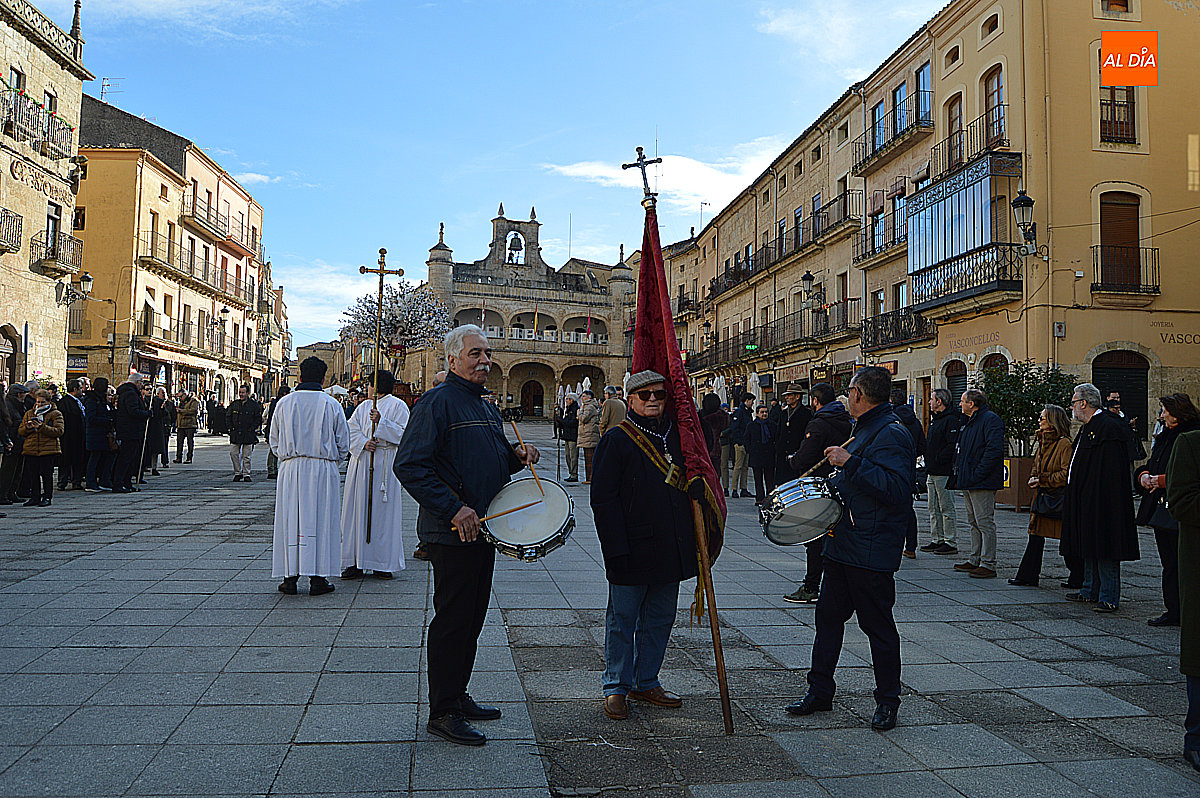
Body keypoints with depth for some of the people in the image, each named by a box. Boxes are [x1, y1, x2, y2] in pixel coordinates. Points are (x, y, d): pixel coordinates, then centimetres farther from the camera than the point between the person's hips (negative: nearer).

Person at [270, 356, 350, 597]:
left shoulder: (284, 403, 2)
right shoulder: (331, 404, -3)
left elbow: (273, 440, 10)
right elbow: (343, 443, 2)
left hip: (291, 469, 2)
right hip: (324, 469, -2)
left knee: (290, 520, 6)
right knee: (320, 521, 3)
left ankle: (290, 576, 8)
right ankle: (317, 578, 4)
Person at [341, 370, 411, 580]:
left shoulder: (398, 406, 2)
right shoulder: (363, 407, 18)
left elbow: (402, 434, -8)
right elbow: (352, 430, 7)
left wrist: (381, 421, -18)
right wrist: (364, 443, -11)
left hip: (385, 465, -5)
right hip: (361, 462, 5)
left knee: (382, 511, -4)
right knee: (358, 509, 1)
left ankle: (383, 563, 2)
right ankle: (356, 562, 4)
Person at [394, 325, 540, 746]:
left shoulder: (487, 407, 16)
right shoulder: (437, 402, -12)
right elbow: (409, 465, -20)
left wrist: (516, 455, 4)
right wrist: (453, 509, -25)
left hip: (482, 529, 9)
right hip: (451, 533, -9)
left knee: (472, 618, 16)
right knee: (452, 620, -2)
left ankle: (458, 696, 29)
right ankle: (442, 712, 10)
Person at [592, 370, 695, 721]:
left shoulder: (676, 437, 11)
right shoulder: (616, 440, -7)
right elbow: (603, 498, -10)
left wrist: (692, 541, 13)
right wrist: (617, 548, -16)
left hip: (670, 551, 6)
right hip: (633, 550, -6)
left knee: (659, 619, 14)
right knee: (622, 621, 5)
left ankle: (646, 682, 29)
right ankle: (616, 687, 18)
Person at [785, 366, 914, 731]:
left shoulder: (892, 434, -16)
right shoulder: (865, 430, 17)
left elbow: (896, 489, -27)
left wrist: (851, 462, -27)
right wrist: (832, 480, 16)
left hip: (872, 553, -10)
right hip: (843, 545, 10)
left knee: (878, 625, 3)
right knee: (828, 615, 13)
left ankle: (887, 701, 17)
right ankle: (819, 691, 23)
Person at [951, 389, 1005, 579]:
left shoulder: (991, 420, -11)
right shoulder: (969, 422, 19)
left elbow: (994, 449, -22)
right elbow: (961, 451, 28)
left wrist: (977, 474, -22)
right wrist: (959, 473, 15)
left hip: (982, 483, -10)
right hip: (968, 482, 10)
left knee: (985, 522, -7)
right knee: (974, 523, 15)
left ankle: (988, 565, -4)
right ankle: (975, 560, 23)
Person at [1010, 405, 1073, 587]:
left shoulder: (1064, 444, -14)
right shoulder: (1042, 442, 14)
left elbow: (1067, 474, -18)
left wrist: (1043, 480, -16)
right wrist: (1034, 479, 5)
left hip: (1059, 497, -8)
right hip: (1041, 497, 8)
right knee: (1036, 536, 7)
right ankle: (1027, 576, 10)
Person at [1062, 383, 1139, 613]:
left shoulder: (1109, 427, -16)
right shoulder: (1089, 428, 16)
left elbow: (1110, 473, -21)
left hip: (1101, 501, -10)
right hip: (1086, 499, 10)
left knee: (1102, 546, -6)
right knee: (1089, 543, 15)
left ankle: (1109, 597, 0)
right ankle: (1090, 591, 24)